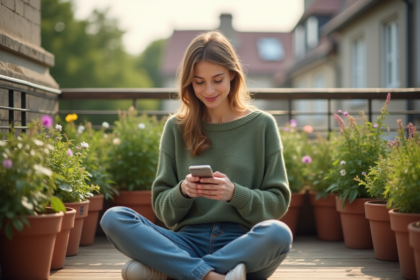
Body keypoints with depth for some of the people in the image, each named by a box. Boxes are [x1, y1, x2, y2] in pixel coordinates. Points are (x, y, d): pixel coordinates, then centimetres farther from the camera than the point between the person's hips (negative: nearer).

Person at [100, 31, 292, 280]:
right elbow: (162, 208, 10)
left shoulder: (262, 125, 6)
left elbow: (279, 202, 4)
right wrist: (182, 192, -12)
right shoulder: (177, 128, 9)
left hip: (242, 246, -1)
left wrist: (235, 193, -15)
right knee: (113, 218, -22)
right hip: (189, 243, 1)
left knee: (278, 233, -35)